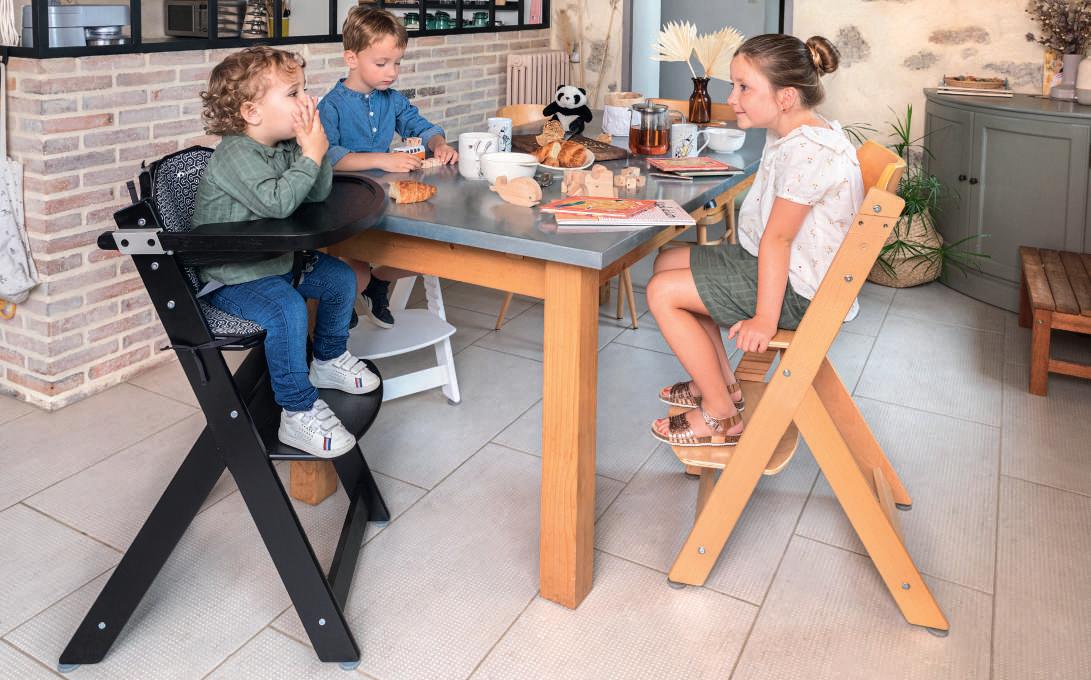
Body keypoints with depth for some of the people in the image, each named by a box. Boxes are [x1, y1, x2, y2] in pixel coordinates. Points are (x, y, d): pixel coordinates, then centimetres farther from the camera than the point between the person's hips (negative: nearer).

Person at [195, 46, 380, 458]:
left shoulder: (286, 146, 5)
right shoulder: (236, 154, -22)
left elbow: (319, 193, 3)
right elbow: (277, 203, -35)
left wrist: (315, 150, -12)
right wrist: (311, 156, -27)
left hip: (277, 259, 9)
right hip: (231, 277, -9)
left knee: (340, 277, 10)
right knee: (287, 310, -32)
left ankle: (329, 360, 32)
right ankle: (299, 413, -20)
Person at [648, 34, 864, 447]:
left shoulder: (806, 151, -26)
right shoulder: (787, 133, 7)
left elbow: (777, 238, -26)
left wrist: (764, 320, -24)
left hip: (793, 288, -11)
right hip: (766, 260, 11)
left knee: (663, 292, -14)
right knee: (668, 262, 14)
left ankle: (721, 416, -1)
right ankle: (721, 383, 22)